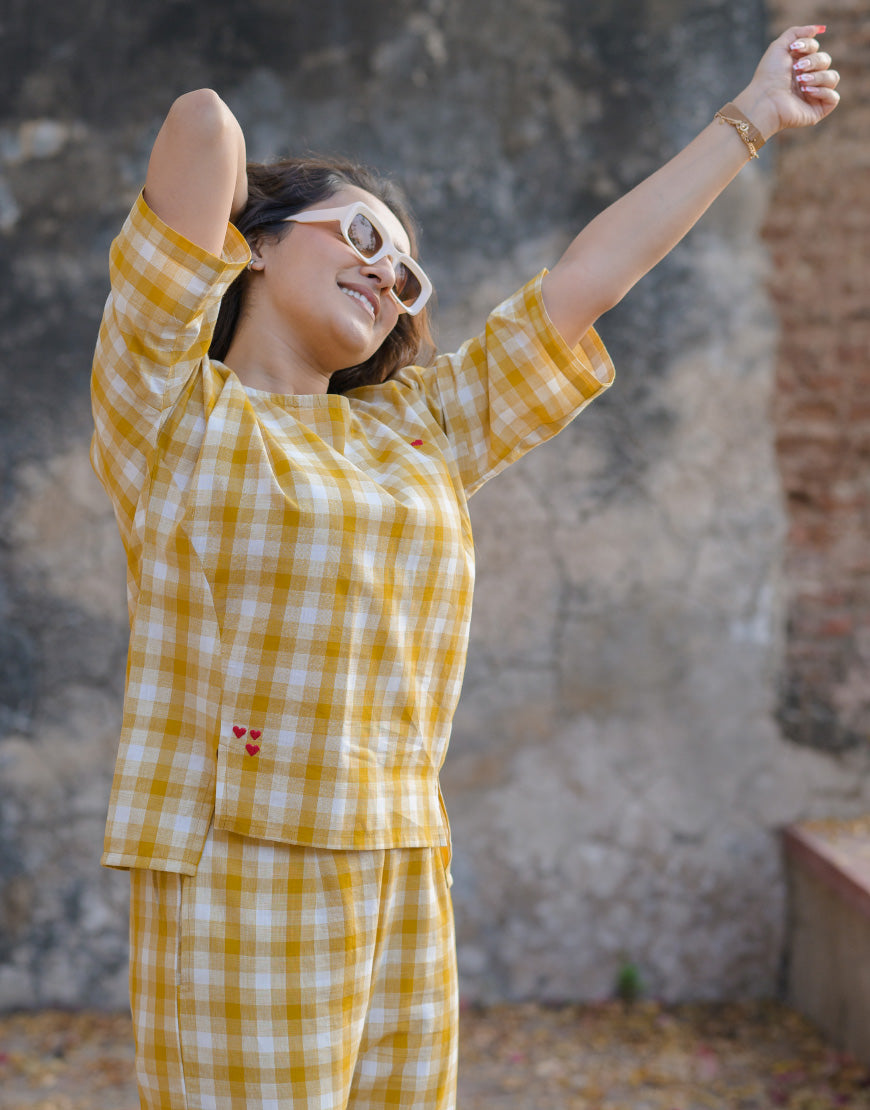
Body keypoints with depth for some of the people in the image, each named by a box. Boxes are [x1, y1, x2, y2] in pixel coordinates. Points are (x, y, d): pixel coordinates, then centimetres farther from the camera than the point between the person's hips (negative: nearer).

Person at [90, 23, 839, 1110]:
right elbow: (202, 125, -11)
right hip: (238, 889, -6)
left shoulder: (418, 430, 16)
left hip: (406, 890, 6)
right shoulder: (177, 418, -1)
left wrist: (748, 117, 24)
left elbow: (584, 279, 20)